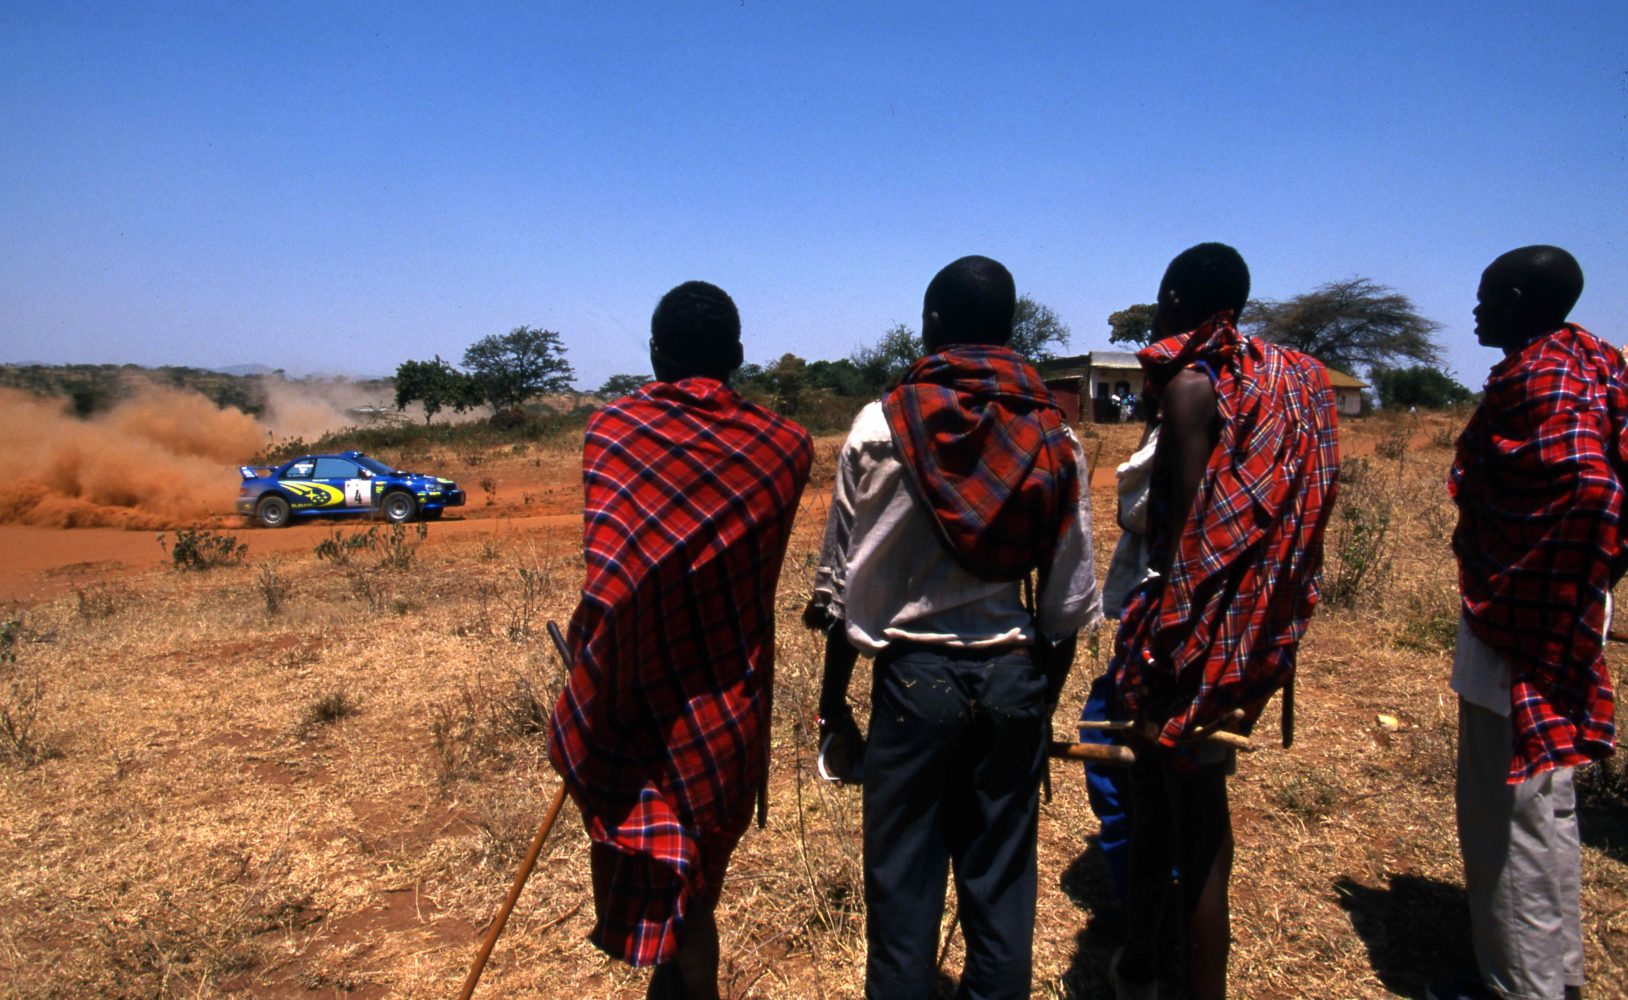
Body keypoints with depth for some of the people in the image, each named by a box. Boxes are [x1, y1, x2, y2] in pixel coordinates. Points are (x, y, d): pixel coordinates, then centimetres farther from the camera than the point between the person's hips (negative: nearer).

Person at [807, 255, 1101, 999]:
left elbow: (844, 581, -3)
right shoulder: (1054, 436, 3)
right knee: (1002, 876, 14)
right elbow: (1069, 599, 4)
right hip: (1014, 675, 3)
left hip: (915, 673, -3)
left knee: (902, 879, 8)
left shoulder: (883, 424, -5)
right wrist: (1043, 698, 16)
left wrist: (832, 700, 6)